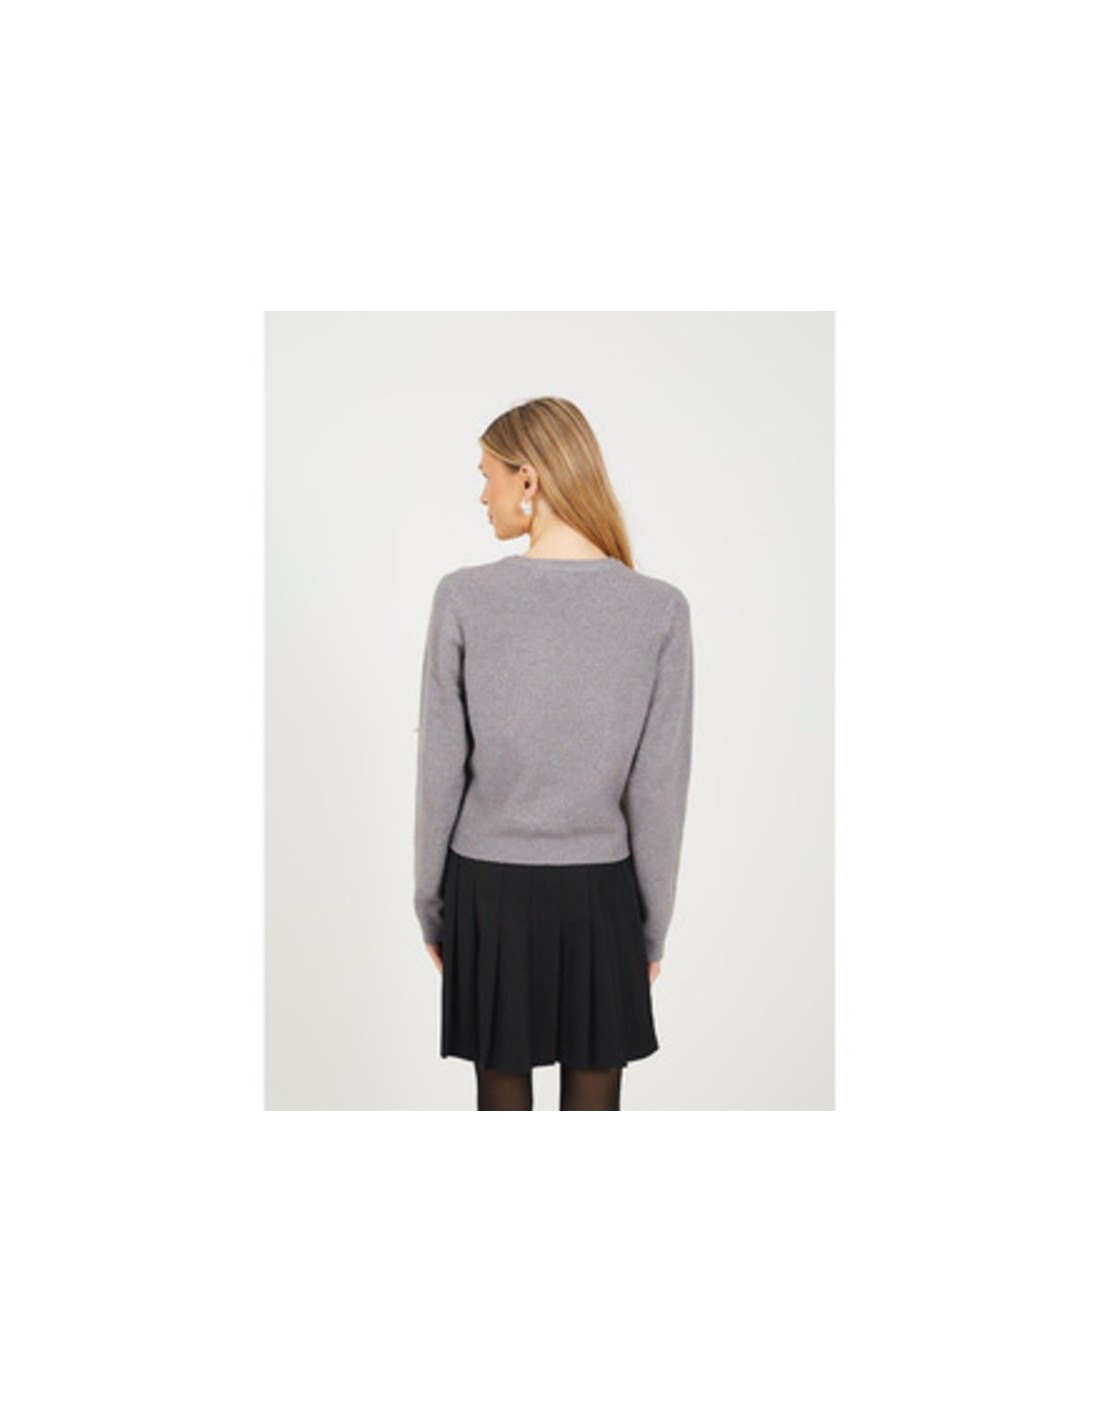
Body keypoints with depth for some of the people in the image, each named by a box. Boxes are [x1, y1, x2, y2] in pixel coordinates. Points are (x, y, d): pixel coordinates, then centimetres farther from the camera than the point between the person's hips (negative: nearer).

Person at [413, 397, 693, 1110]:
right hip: (599, 891, 1)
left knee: (502, 1097, 14)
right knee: (594, 1102, 13)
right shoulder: (661, 608, -9)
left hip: (488, 888, 0)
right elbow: (659, 789, -6)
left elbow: (438, 772, -6)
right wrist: (654, 925, 6)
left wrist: (431, 905, 7)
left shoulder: (464, 597, -11)